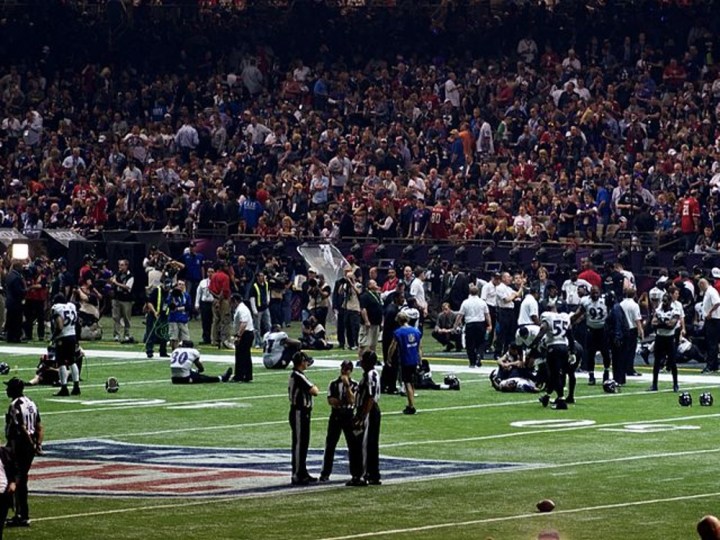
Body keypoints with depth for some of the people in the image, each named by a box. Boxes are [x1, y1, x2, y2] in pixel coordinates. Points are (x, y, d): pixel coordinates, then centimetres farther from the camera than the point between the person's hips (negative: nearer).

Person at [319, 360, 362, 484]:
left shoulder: (354, 385, 0)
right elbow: (330, 400, -5)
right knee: (330, 444, 4)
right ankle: (325, 473, 11)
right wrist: (344, 401, -17)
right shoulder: (334, 384, 6)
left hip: (349, 416, -2)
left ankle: (356, 473, 4)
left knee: (354, 446, -2)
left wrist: (347, 385, -18)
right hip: (336, 416, 2)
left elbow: (352, 400, -14)